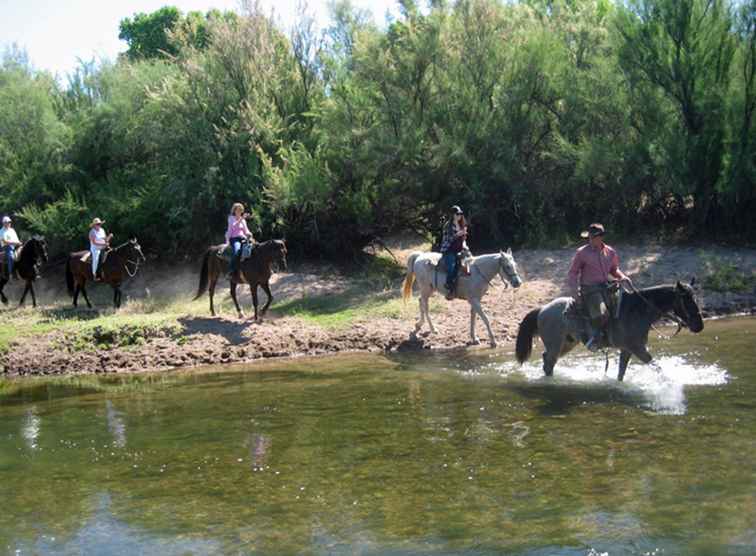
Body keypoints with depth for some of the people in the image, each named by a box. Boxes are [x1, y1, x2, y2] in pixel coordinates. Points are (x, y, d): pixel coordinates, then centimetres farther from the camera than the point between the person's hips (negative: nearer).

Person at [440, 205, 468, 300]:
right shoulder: (448, 226, -6)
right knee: (452, 267, -28)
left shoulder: (463, 226, 13)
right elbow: (446, 240, -11)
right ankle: (449, 290, -28)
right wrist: (457, 235, -22)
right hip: (448, 251, -7)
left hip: (458, 251, 7)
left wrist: (464, 245, 3)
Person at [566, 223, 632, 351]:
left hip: (606, 286, 6)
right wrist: (574, 290, -13)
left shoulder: (610, 252, 9)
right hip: (590, 289, -5)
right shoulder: (582, 253, -3)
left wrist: (623, 277, 4)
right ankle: (596, 335, -1)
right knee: (601, 314, -29)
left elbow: (614, 270, 24)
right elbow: (572, 273, 1)